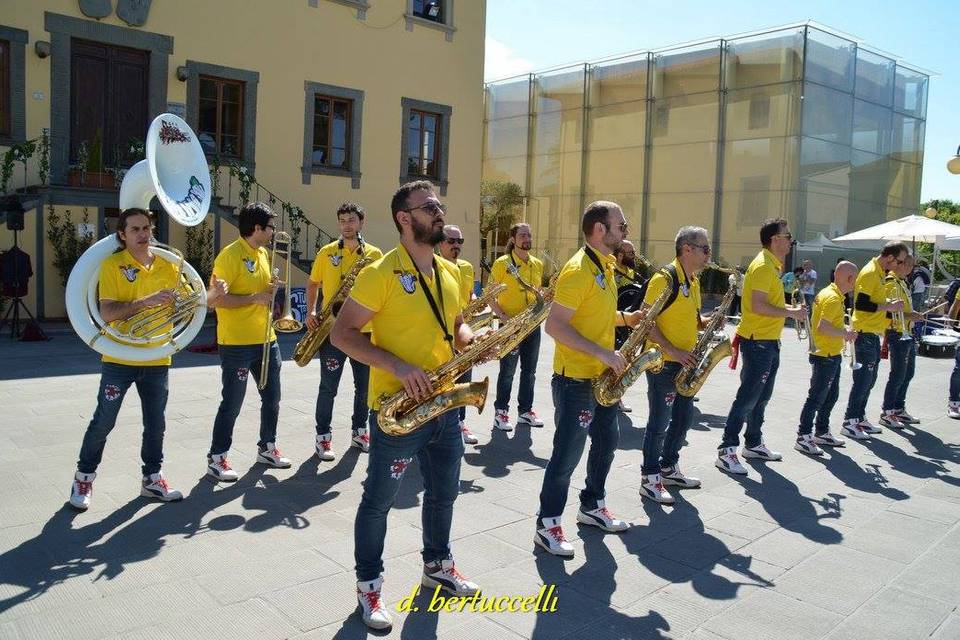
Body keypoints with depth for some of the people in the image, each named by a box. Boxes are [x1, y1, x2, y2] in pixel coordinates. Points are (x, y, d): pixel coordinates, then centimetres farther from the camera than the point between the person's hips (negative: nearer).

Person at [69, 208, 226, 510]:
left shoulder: (168, 266, 3)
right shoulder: (112, 265, -10)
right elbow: (107, 313, -19)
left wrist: (212, 294, -11)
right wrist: (145, 302, -30)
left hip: (157, 360, 4)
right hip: (119, 360, -4)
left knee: (155, 424, 12)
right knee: (103, 422, 5)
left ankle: (151, 479, 26)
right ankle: (84, 478, 24)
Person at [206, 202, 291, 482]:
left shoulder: (264, 253, 11)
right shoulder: (230, 255, -14)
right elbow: (217, 299, -19)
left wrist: (271, 289, 1)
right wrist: (255, 298, -21)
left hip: (266, 339, 8)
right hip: (237, 344, -8)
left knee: (272, 398, 15)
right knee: (232, 404, 1)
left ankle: (267, 447, 32)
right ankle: (216, 458, 15)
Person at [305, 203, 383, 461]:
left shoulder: (375, 254, 4)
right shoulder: (326, 252, 2)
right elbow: (313, 283, 11)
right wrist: (311, 312, -2)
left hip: (364, 330, 2)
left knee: (364, 385, 11)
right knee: (328, 387, 1)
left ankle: (359, 431, 27)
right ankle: (323, 437, 12)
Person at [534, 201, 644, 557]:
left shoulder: (606, 267, 11)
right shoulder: (578, 270, -19)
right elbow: (554, 325, -24)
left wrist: (626, 318, 6)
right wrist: (602, 353, -25)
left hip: (602, 376, 10)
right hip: (575, 380, -10)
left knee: (606, 441, 19)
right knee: (568, 453, -2)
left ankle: (592, 507, 36)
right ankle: (547, 524, 11)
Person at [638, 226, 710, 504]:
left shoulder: (693, 281, 12)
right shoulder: (665, 278, -16)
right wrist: (672, 351, -23)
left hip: (685, 363, 9)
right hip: (662, 362, -9)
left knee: (684, 417, 16)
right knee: (660, 421, -2)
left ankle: (669, 468, 31)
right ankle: (649, 478, 9)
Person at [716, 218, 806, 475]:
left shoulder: (772, 265, 15)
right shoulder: (763, 266, -17)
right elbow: (758, 306, -25)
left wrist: (790, 308, 8)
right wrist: (791, 313, -17)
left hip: (769, 343, 10)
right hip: (757, 342, -10)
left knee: (761, 396, 18)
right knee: (747, 398, -7)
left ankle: (753, 444, 30)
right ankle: (726, 450, -1)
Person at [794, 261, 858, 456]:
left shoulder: (829, 293, 12)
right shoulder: (833, 298, -20)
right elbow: (823, 327, -29)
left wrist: (843, 331, 14)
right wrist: (846, 334, -17)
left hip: (832, 355, 10)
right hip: (826, 356, -10)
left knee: (831, 396, 19)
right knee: (816, 398, -5)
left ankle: (822, 433, 30)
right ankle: (803, 438, 1)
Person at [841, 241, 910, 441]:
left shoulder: (879, 272, 14)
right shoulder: (870, 273, -15)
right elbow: (860, 304, -23)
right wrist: (888, 306, -18)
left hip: (873, 334, 10)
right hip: (865, 333, -10)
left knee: (869, 380, 15)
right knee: (863, 380, -6)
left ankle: (859, 418, 23)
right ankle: (849, 422, 0)